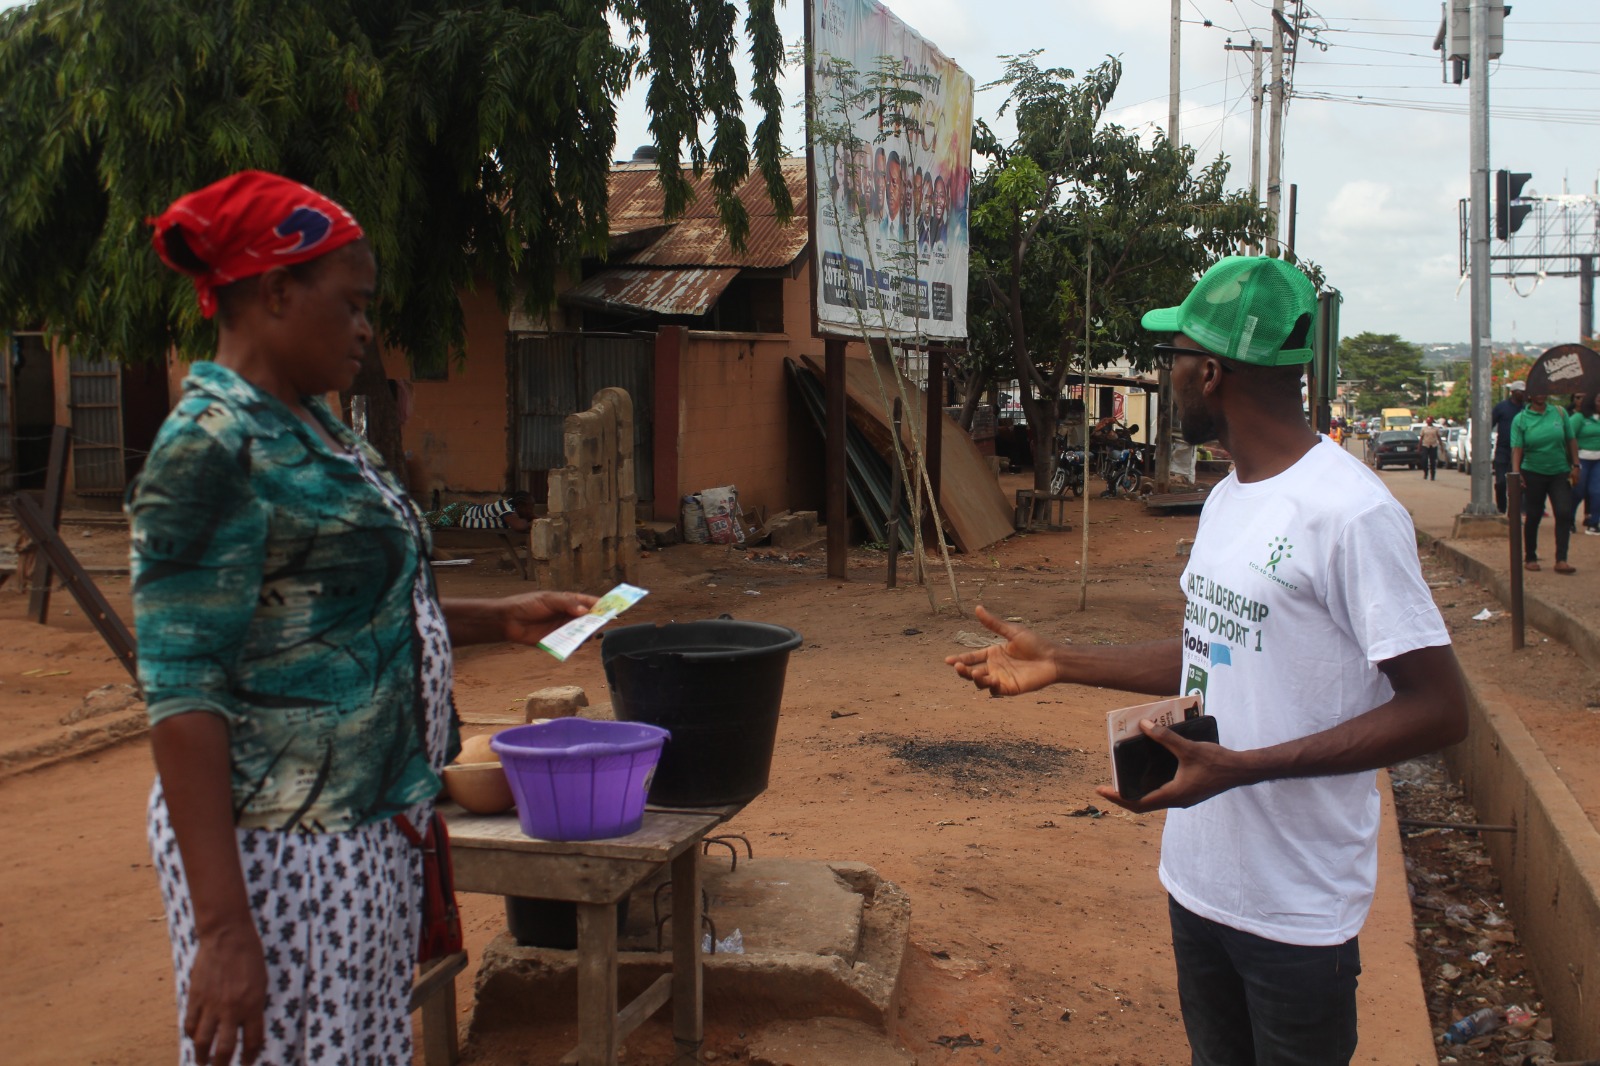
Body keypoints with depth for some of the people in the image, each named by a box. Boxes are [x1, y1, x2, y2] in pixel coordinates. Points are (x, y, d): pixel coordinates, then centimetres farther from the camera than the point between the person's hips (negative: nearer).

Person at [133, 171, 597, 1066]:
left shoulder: (316, 427, 10)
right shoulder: (212, 449, -17)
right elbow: (184, 697, -21)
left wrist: (500, 620, 11)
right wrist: (221, 927, -24)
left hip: (375, 825, 9)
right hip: (282, 853, -9)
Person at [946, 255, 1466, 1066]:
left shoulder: (1349, 512, -21)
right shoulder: (1227, 497, 9)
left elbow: (1438, 709, -22)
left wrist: (1240, 768, -29)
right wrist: (1059, 663, 12)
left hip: (1296, 909, -8)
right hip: (1197, 878, 8)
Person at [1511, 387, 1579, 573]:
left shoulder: (1559, 412, 3)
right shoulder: (1520, 419, -4)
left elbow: (1571, 440, 7)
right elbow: (1517, 448, -11)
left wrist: (1575, 465, 2)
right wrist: (1516, 472, -22)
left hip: (1560, 473, 2)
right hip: (1533, 474, -2)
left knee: (1564, 514, -9)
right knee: (1533, 517, 6)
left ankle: (1561, 560, -11)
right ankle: (1530, 558, 19)